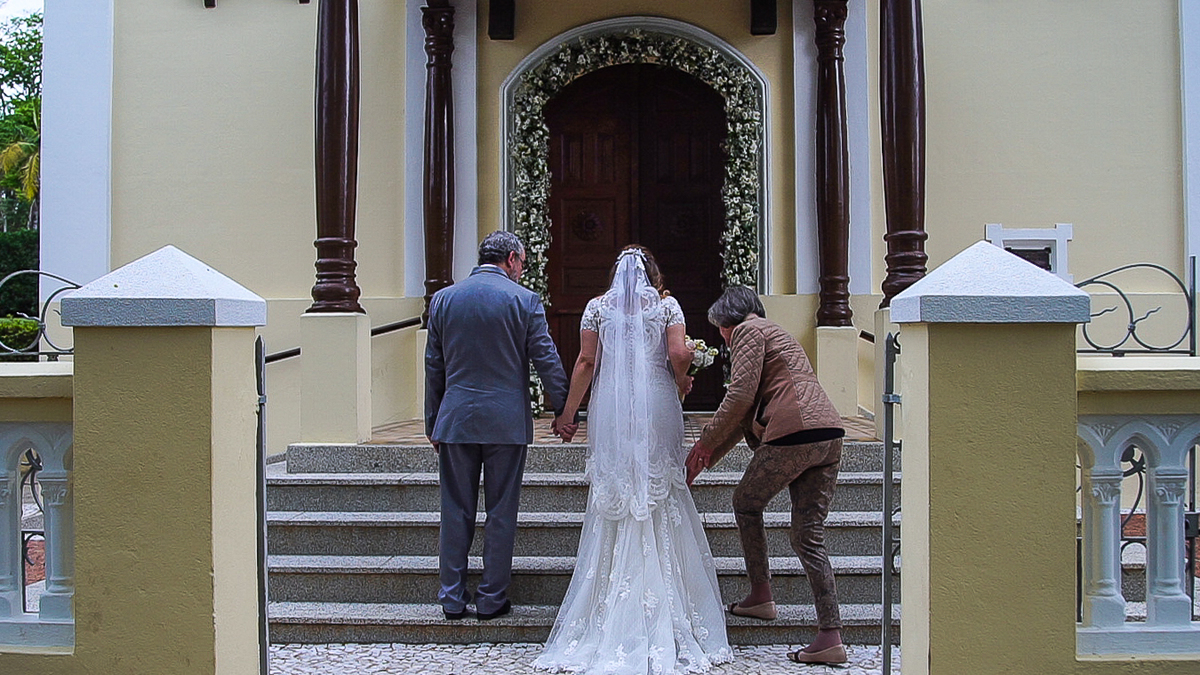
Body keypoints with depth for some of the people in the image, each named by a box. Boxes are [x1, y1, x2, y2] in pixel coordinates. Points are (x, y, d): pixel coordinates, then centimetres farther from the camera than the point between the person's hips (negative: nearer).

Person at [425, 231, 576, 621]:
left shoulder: (443, 299, 6)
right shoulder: (524, 300, -4)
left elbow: (433, 367, 10)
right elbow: (547, 361, -4)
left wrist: (432, 423, 16)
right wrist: (563, 411, 6)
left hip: (455, 420, 3)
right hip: (506, 421, -2)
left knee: (456, 512, 9)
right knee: (501, 513, 6)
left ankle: (453, 599, 13)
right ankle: (492, 599, 11)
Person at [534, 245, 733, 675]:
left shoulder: (598, 307, 8)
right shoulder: (666, 305, 6)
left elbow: (586, 362, 2)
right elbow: (679, 355, -6)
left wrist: (568, 414, 7)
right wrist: (681, 384, 14)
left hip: (610, 409, 1)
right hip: (657, 407, -1)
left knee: (612, 502, 4)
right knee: (661, 498, 4)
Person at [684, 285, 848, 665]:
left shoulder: (747, 331, 5)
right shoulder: (775, 334, 33)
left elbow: (740, 396, -9)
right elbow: (746, 416, 33)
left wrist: (705, 443, 2)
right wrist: (706, 460, 33)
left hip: (794, 433, -8)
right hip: (830, 435, 8)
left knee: (746, 502, 16)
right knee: (808, 537, 6)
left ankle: (761, 596, 19)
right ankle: (831, 637, 0)